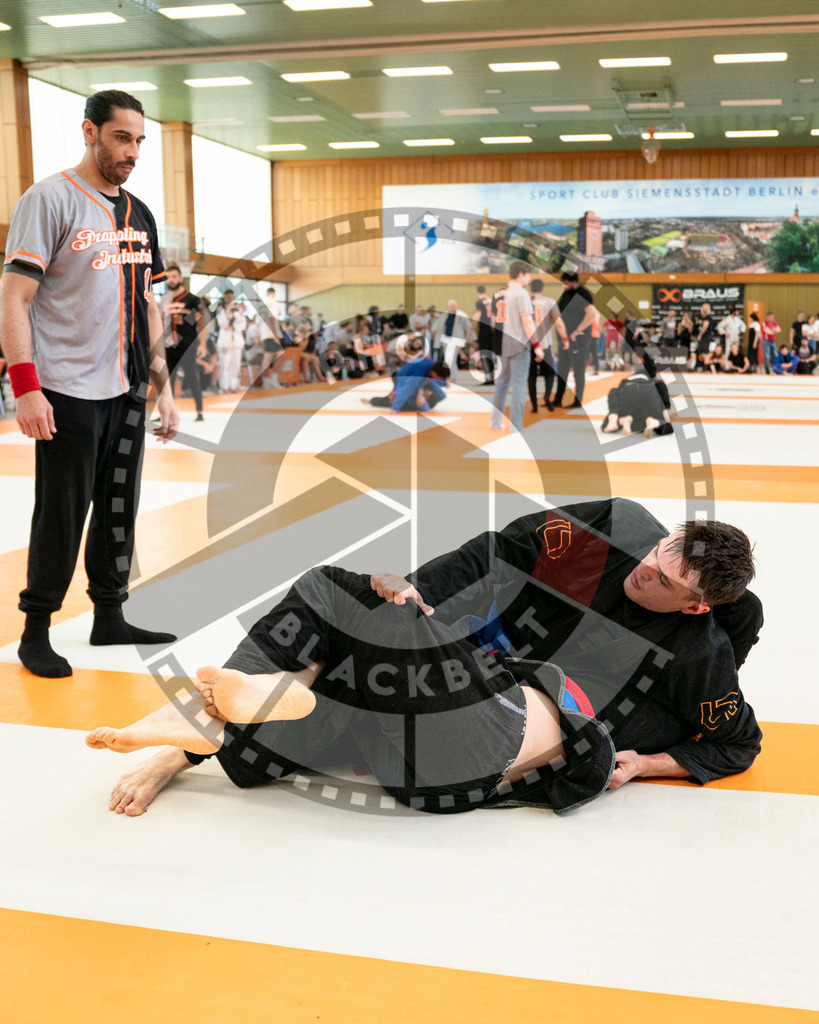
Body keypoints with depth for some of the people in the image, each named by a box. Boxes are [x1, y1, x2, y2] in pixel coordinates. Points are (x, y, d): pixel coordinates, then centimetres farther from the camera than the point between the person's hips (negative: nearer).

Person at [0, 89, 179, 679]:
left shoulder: (139, 214, 15)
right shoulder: (49, 199, -6)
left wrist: (163, 387, 14)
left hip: (127, 391, 7)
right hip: (68, 392, -7)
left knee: (119, 509, 12)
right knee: (62, 515, -1)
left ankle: (109, 618, 25)